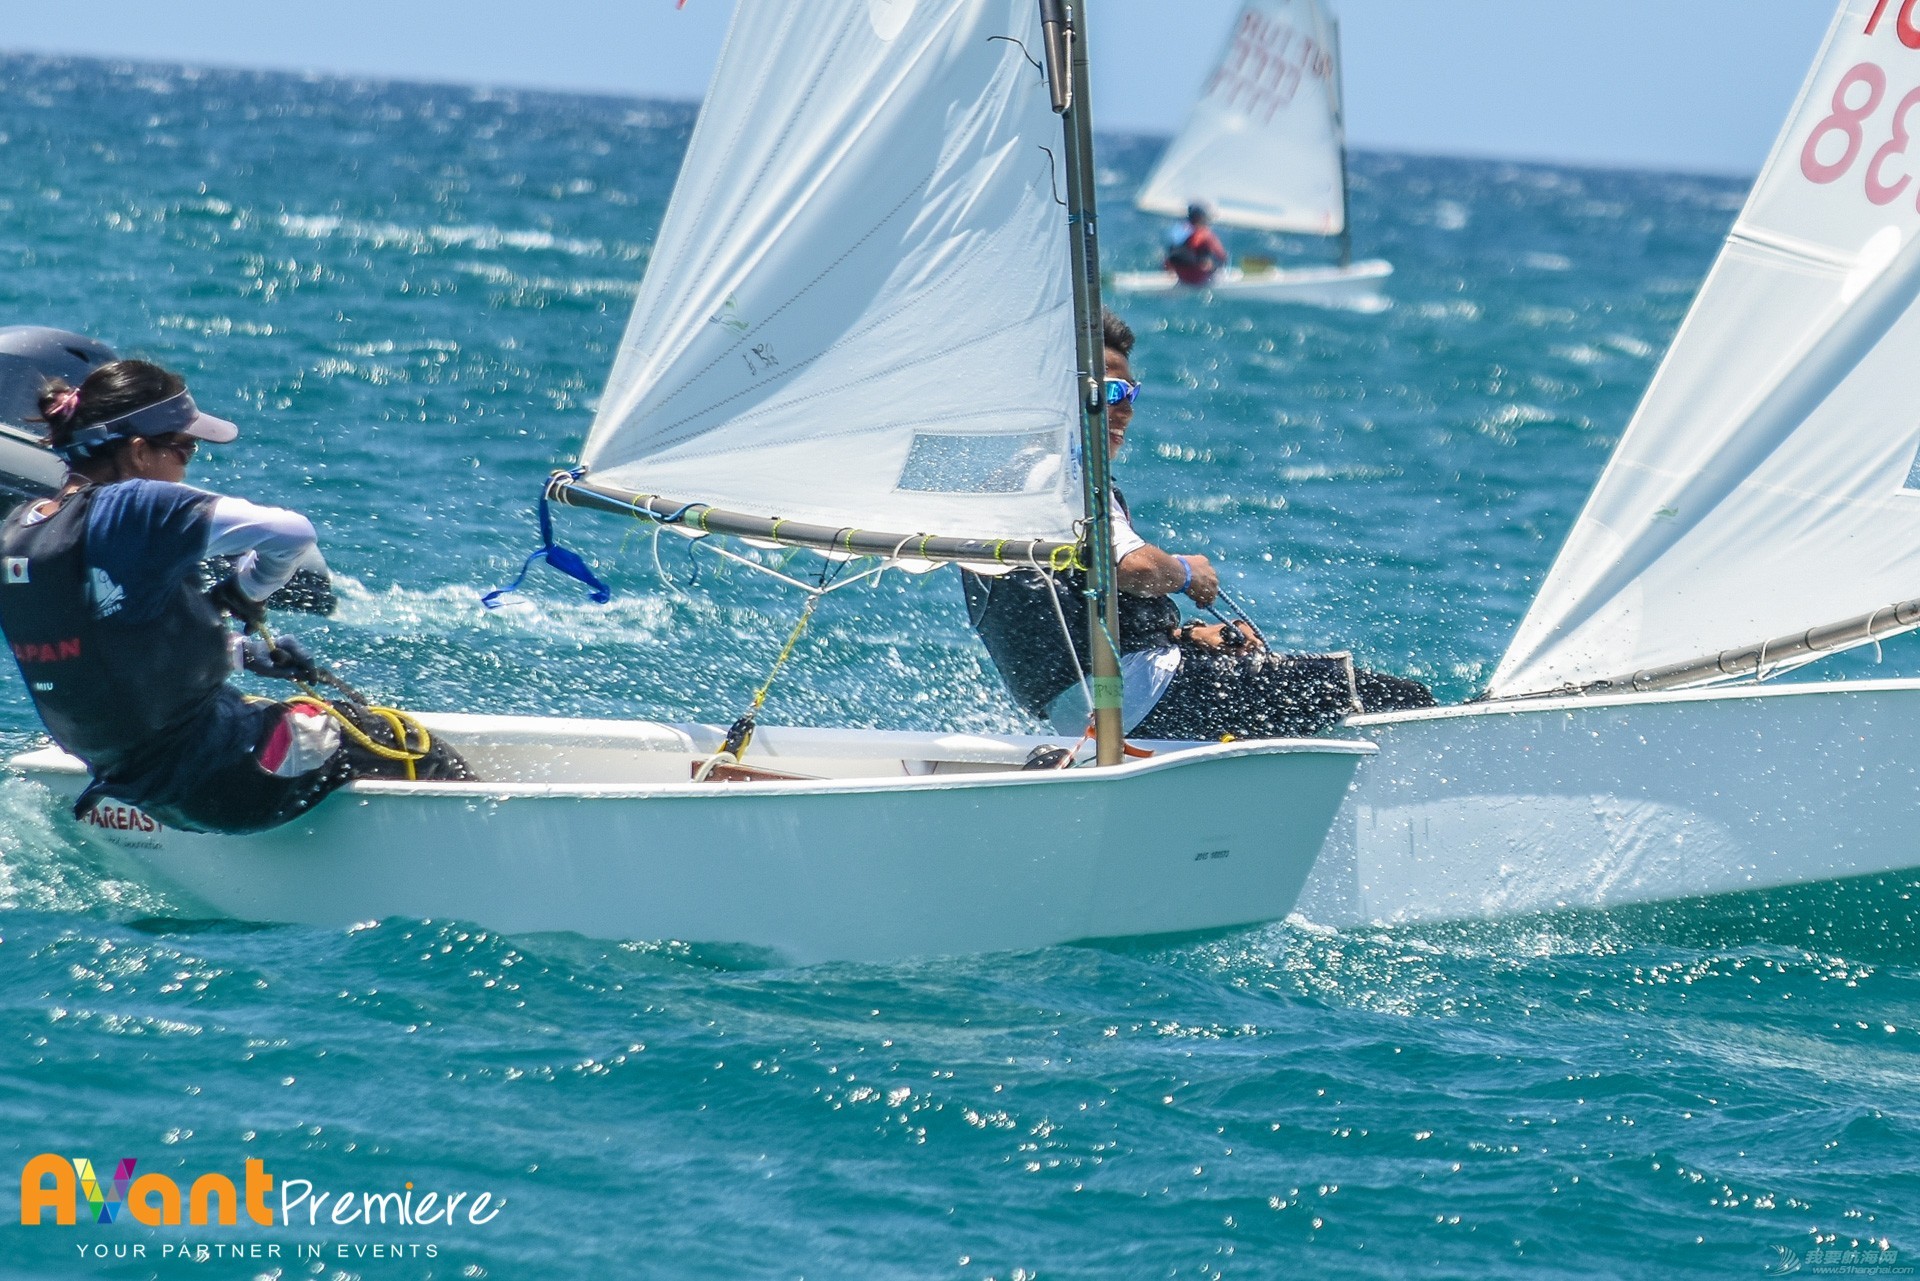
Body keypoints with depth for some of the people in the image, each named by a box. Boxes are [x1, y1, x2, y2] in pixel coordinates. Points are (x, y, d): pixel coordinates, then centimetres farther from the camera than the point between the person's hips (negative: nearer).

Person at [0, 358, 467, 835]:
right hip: (223, 776, -9)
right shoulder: (132, 509, -23)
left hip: (129, 787, 9)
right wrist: (246, 588, -9)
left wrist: (242, 653, 13)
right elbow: (291, 532, -31)